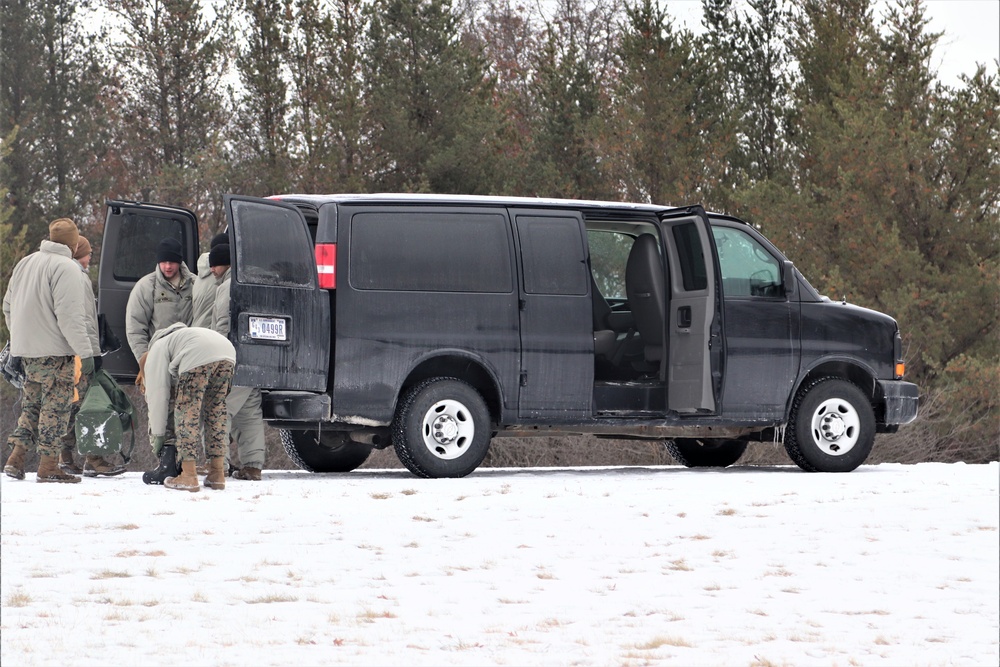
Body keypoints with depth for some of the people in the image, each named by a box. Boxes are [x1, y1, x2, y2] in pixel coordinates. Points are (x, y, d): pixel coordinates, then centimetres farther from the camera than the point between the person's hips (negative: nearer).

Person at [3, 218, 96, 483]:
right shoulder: (66, 267, -13)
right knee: (56, 405, -2)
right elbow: (69, 316, -19)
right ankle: (48, 466, -1)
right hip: (55, 351, -8)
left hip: (26, 349, 8)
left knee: (31, 402, 16)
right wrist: (85, 352, -16)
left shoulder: (25, 263, 13)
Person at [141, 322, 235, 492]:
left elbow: (158, 395, 15)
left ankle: (189, 476, -1)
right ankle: (217, 474, 16)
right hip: (227, 351, 7)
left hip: (199, 357, -7)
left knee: (187, 410, 2)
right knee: (216, 410, 17)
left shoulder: (156, 352, 23)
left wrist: (158, 435, 20)